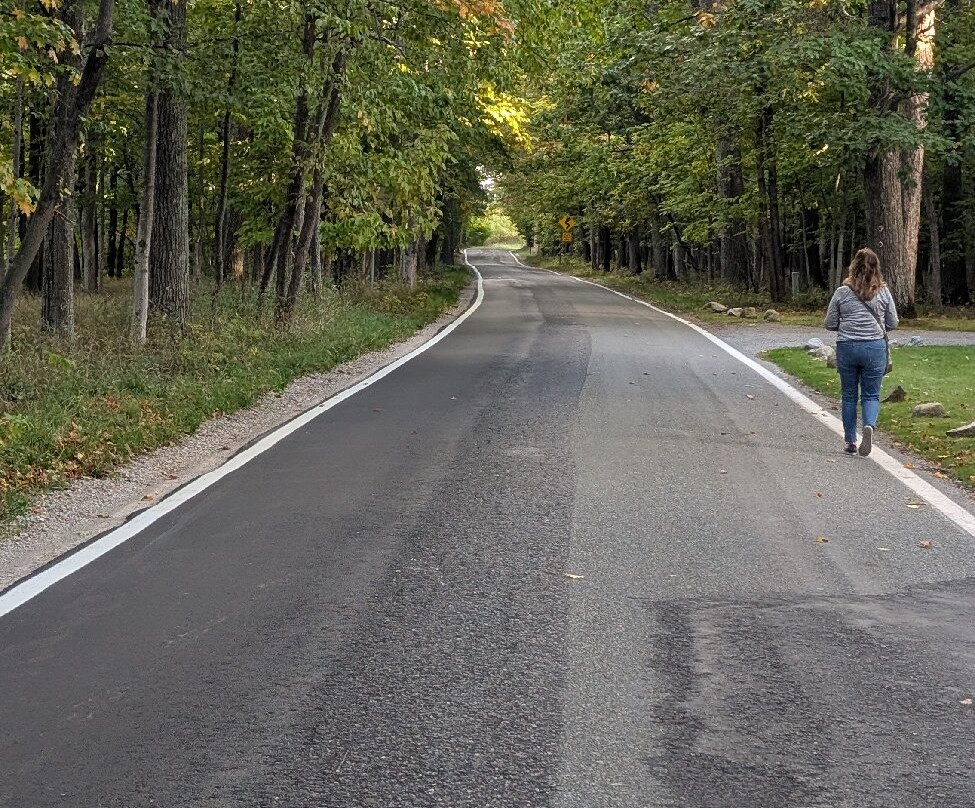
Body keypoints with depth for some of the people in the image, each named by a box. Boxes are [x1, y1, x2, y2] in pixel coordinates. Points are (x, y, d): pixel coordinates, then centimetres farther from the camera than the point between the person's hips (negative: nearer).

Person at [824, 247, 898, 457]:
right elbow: (892, 323, 5)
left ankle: (850, 442, 17)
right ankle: (869, 425, -20)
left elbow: (829, 324, 0)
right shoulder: (883, 292, -2)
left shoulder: (842, 292, -4)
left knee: (848, 396, 12)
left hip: (847, 347, 0)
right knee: (871, 395, 8)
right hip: (875, 347, 0)